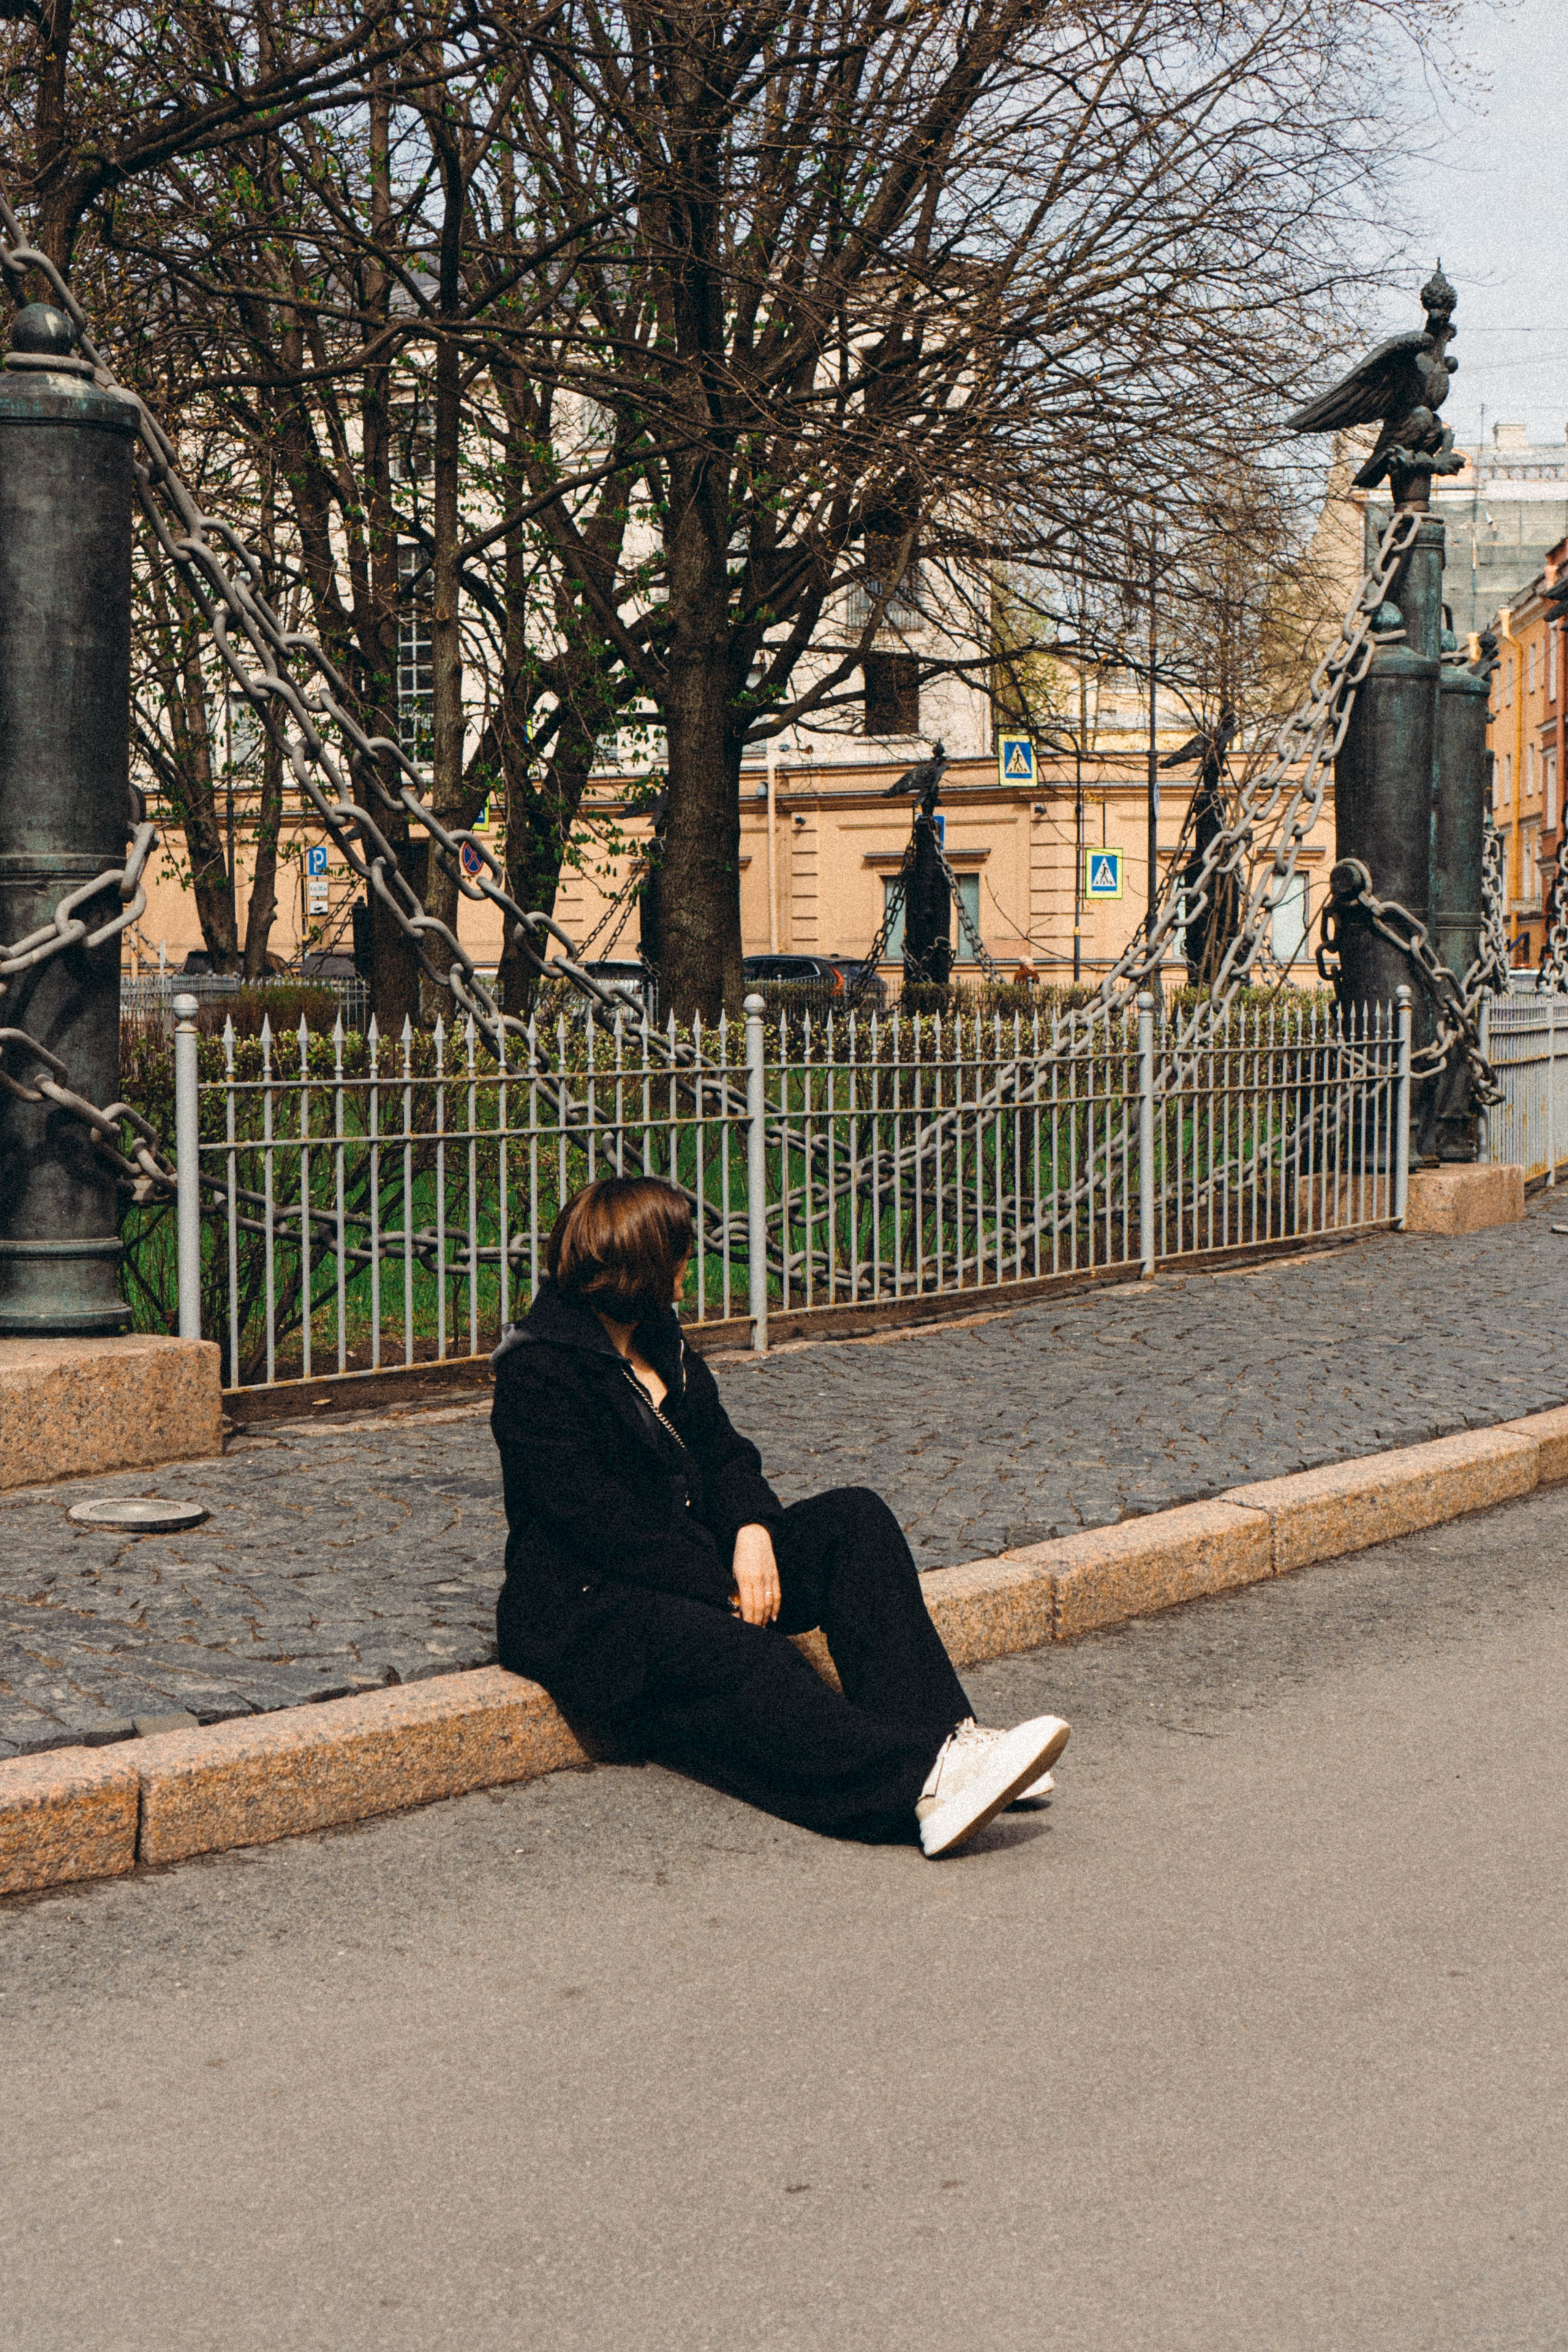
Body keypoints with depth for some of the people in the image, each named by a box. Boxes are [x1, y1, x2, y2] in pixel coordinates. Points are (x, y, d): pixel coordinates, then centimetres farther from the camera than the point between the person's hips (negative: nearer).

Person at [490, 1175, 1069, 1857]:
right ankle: (924, 1780, -54)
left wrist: (753, 1528, -9)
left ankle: (941, 1733, -27)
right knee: (738, 1655, -36)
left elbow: (723, 1454, 14)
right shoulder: (536, 1373, -14)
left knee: (853, 1517, -11)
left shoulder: (658, 1342, 14)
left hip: (700, 1562, 9)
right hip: (586, 1604, -8)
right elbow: (605, 1527, -20)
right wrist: (727, 1593, -22)